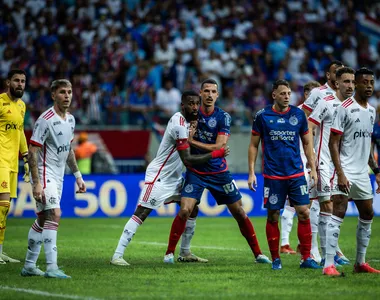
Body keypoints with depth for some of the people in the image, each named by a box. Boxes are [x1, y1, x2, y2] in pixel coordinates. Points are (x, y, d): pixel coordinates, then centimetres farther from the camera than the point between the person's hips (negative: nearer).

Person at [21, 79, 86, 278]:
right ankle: (51, 268, -22)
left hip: (58, 177, 9)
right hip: (44, 175, -9)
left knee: (43, 220, 12)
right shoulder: (45, 120, -17)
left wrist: (77, 175, 19)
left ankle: (29, 266, 20)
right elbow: (32, 151, -18)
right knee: (54, 215, -20)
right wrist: (36, 183, -23)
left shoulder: (70, 119, 9)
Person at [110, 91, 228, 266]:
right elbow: (187, 160, -25)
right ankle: (117, 255, -17)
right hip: (159, 176, -10)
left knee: (192, 209, 12)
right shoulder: (179, 125, -23)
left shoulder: (185, 120, 5)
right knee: (141, 213, -14)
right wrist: (216, 154, -21)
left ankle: (185, 253, 21)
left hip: (174, 177, 10)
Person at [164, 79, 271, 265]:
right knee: (185, 210, -16)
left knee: (239, 213, 4)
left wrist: (192, 142, -18)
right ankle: (169, 253, -3)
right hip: (195, 171, 0)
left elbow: (218, 148, -16)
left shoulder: (223, 117, -8)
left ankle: (257, 253, 15)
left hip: (219, 172, 0)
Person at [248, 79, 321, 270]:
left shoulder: (298, 114, 5)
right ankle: (275, 259, 13)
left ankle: (306, 258, 0)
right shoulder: (262, 116, -1)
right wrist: (251, 172, 0)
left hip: (296, 174, 2)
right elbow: (253, 145, 5)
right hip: (272, 176, -1)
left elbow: (307, 143, 13)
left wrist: (313, 168, 7)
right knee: (273, 217, 2)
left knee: (304, 213, -5)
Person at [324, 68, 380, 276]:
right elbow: (333, 143, -13)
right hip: (346, 172, -8)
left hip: (363, 173, 8)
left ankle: (360, 263, 22)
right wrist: (340, 174, -20)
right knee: (338, 215, -15)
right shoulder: (344, 109, -11)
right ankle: (329, 265, -18)